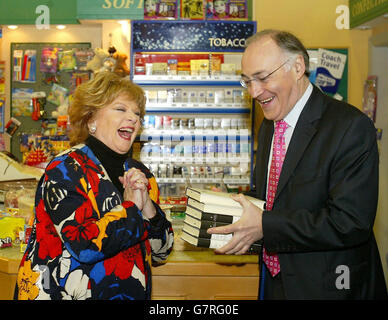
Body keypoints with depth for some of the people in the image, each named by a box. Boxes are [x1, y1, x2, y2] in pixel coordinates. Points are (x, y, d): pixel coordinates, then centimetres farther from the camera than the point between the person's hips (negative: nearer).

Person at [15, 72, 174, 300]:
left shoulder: (139, 173, 9)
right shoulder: (65, 170, -7)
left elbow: (162, 252, 8)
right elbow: (85, 246, -18)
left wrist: (147, 206, -7)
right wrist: (132, 206, -9)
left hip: (133, 293, 4)